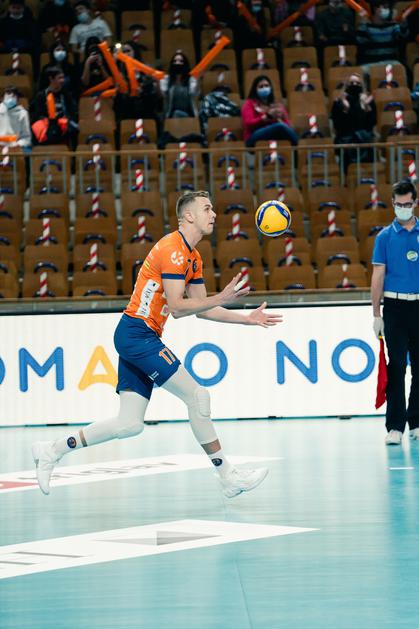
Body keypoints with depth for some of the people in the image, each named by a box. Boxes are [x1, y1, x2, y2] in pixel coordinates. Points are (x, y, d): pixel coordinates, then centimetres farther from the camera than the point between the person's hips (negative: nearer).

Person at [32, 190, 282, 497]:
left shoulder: (193, 258, 17)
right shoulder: (173, 249, -14)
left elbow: (202, 309, 19)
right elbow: (177, 308, -20)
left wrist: (247, 319, 15)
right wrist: (221, 298, -24)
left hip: (138, 338, 10)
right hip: (137, 332, -10)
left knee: (130, 424, 5)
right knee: (198, 395, -10)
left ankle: (52, 451, 15)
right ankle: (229, 477, -4)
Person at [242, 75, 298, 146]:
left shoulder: (277, 105, 26)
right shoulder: (249, 103, 15)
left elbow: (287, 125, 15)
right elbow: (249, 124, -3)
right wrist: (268, 116, -16)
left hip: (277, 136, 4)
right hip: (256, 138, -4)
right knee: (280, 126, -35)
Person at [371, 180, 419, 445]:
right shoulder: (385, 236, 2)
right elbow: (378, 275, 2)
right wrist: (376, 314, -3)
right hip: (395, 306, -2)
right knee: (396, 366, -5)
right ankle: (395, 426, -5)